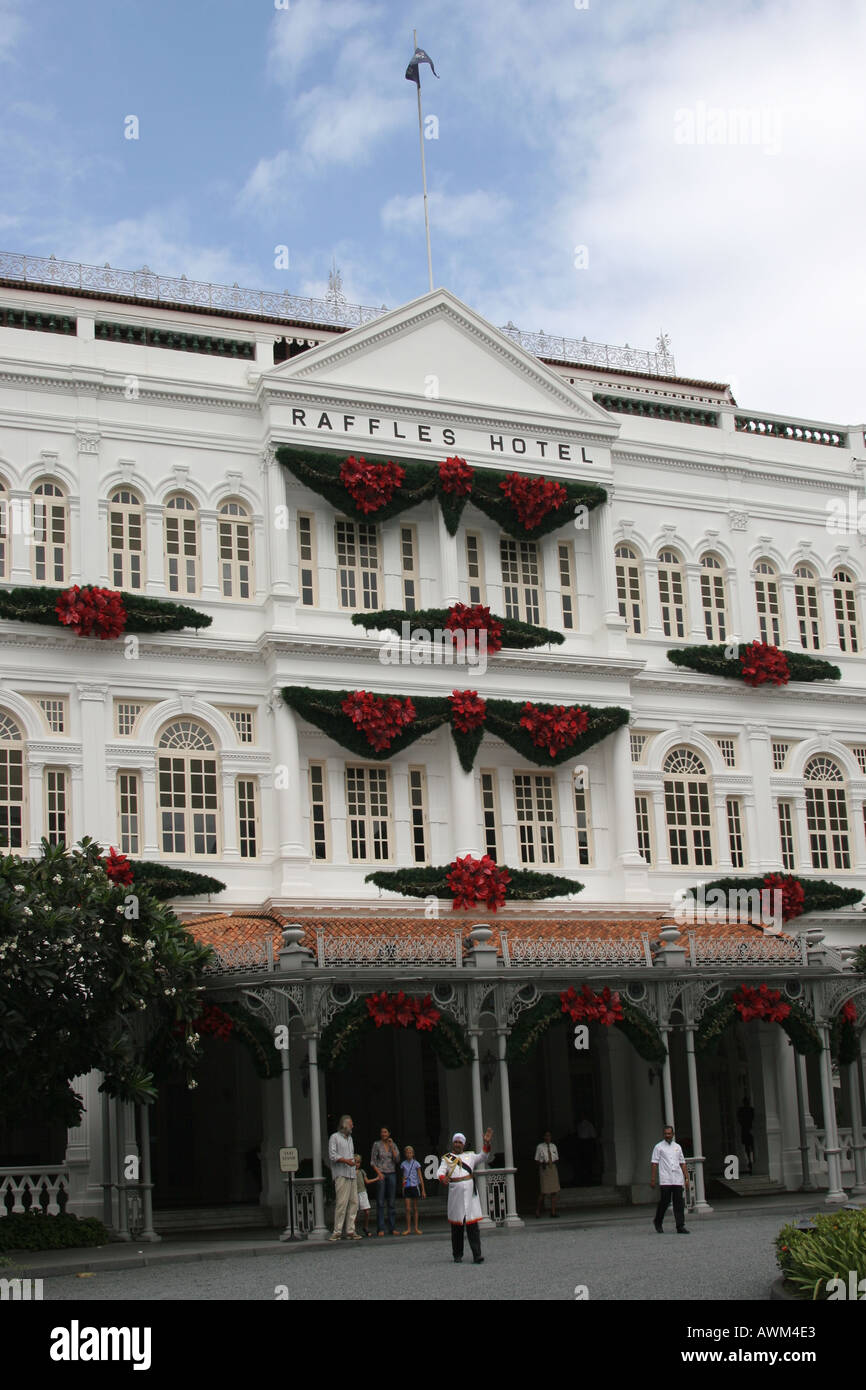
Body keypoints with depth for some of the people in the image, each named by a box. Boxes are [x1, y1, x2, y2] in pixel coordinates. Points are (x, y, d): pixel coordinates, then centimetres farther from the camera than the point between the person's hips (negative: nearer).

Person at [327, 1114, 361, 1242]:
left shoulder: (349, 1138, 23)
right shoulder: (334, 1137, 0)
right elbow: (332, 1155, -10)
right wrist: (346, 1160, -21)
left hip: (352, 1175, 7)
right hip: (341, 1175, -7)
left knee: (353, 1202, 1)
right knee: (342, 1202, -13)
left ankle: (351, 1231, 3)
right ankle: (337, 1232, -11)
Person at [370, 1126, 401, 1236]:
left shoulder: (393, 1145, 10)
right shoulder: (377, 1144, 2)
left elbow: (397, 1160, 1)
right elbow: (373, 1161, 0)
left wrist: (392, 1147, -5)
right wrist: (379, 1173, -12)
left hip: (391, 1174, 3)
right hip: (381, 1174, -3)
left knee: (391, 1203, 4)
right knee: (380, 1202, -6)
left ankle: (391, 1228, 7)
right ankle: (381, 1229, -7)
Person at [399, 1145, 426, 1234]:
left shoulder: (416, 1164, -1)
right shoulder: (403, 1164, 4)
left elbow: (420, 1177, 1)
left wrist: (423, 1190, -1)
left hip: (415, 1186, -1)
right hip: (407, 1187, 1)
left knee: (415, 1208, 6)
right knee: (408, 1209, -3)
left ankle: (416, 1228, 11)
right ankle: (408, 1228, 3)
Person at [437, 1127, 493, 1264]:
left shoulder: (470, 1156, 17)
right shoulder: (447, 1159, 12)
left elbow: (482, 1158, 4)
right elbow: (440, 1171, -1)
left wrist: (486, 1143, -11)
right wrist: (443, 1178, -25)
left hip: (470, 1193, 0)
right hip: (455, 1194, 0)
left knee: (472, 1225, -6)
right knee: (456, 1226, 5)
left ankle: (477, 1255, -10)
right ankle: (457, 1255, 16)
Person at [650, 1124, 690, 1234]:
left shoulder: (677, 1147, 16)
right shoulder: (659, 1147, 3)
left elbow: (682, 1163, 18)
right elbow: (654, 1164, 0)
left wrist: (686, 1178, 10)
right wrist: (653, 1179, -7)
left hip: (677, 1180, 4)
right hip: (665, 1180, -4)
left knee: (679, 1203, -1)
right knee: (664, 1202, -4)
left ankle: (680, 1227, 0)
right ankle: (658, 1222, 19)